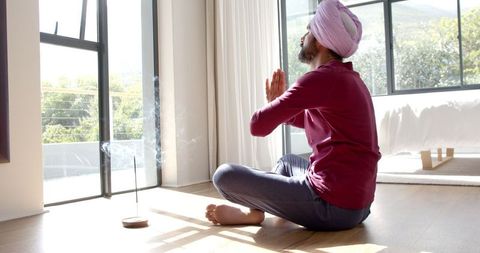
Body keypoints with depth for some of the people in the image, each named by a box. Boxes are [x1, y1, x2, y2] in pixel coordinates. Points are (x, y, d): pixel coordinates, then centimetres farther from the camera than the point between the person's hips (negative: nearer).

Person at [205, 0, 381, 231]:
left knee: (224, 175, -11)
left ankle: (251, 212, 15)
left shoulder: (321, 78, -17)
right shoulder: (349, 78, 14)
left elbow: (258, 125, -18)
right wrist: (278, 104, 13)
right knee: (288, 161, 34)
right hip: (356, 201, 10)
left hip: (332, 205, -10)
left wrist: (272, 106, 4)